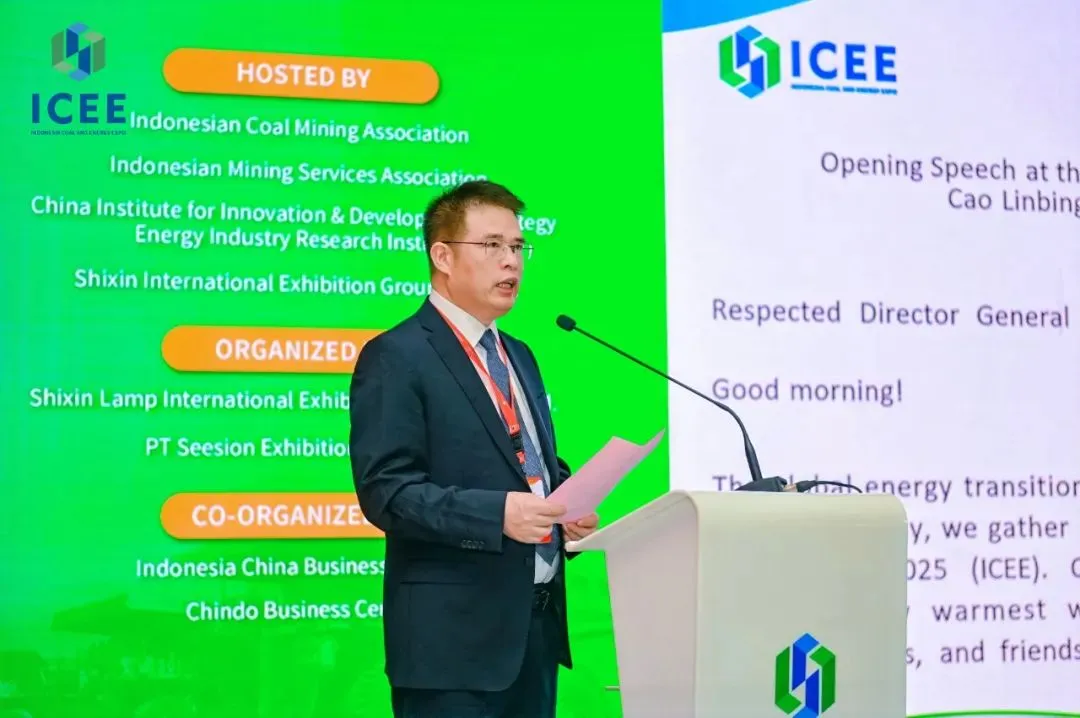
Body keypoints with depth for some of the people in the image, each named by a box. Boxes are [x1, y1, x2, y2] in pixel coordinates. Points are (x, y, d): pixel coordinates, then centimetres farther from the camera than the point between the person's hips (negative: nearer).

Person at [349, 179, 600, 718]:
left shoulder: (518, 357, 19)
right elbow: (385, 490, -16)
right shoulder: (397, 357, -8)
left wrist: (571, 511, 4)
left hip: (536, 623, 8)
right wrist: (496, 514, -26)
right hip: (455, 634, -8)